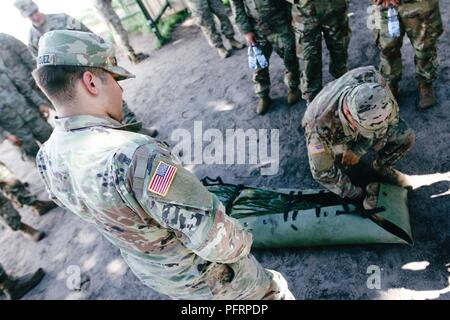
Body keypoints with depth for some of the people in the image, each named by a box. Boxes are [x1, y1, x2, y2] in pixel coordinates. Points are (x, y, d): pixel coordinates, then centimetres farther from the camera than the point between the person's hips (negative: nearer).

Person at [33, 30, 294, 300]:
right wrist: (243, 242, -14)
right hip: (209, 278, -7)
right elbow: (215, 240, -37)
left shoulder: (48, 157, -13)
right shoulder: (134, 155, -42)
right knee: (271, 291, 21)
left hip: (152, 275, 8)